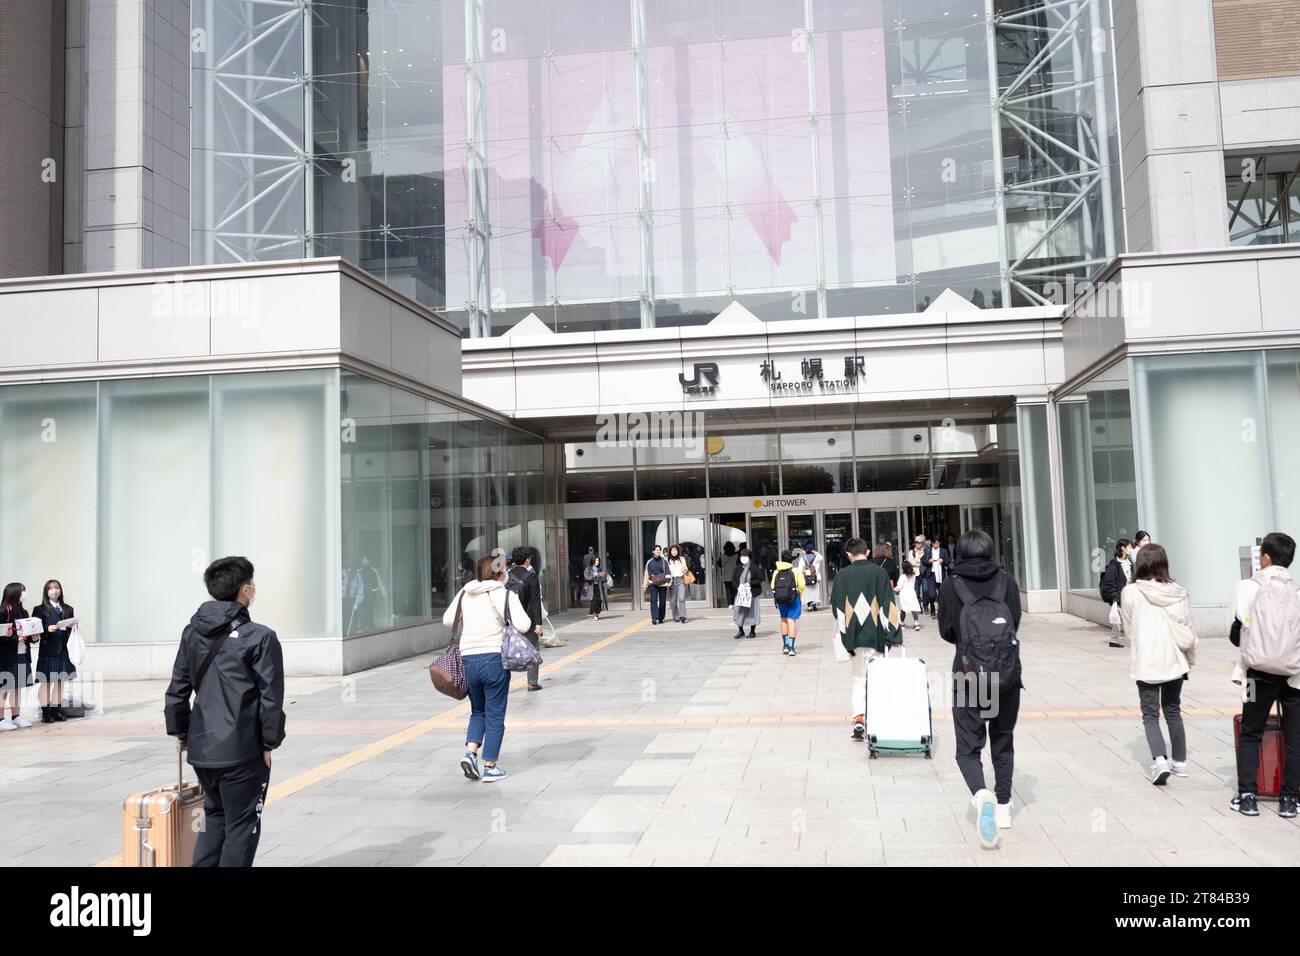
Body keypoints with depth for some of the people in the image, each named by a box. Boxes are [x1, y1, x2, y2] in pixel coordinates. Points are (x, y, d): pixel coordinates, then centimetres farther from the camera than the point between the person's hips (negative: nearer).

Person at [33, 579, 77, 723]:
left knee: (60, 681, 7)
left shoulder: (68, 609, 12)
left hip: (64, 650, 4)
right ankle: (45, 713, 2)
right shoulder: (40, 609, 0)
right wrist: (48, 629, -21)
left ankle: (57, 711, 14)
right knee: (46, 682, -2)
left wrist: (72, 625, -7)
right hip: (48, 651, -4)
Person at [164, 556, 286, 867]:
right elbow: (271, 697, -12)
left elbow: (177, 689, 10)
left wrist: (181, 733, 19)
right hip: (241, 750, -6)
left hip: (202, 747, 6)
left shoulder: (192, 632, 6)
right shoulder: (260, 637, -13)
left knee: (215, 817, 24)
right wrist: (269, 743, -2)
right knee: (241, 826, 6)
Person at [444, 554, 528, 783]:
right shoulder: (504, 594, -7)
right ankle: (490, 767, 10)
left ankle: (470, 753, 4)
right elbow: (522, 625, -15)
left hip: (468, 659, 4)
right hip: (494, 659, -4)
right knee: (495, 715, 7)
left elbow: (448, 620, 12)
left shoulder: (465, 593, 7)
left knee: (478, 711, 22)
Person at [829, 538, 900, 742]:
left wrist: (841, 633, 13)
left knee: (859, 678, 12)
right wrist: (894, 634, -1)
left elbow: (836, 606, 2)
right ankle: (870, 724, 9)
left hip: (853, 636, 1)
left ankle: (858, 718, -6)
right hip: (875, 636, -1)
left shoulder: (842, 575, -1)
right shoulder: (879, 572, -4)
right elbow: (889, 604, -5)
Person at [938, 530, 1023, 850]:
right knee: (1003, 743, 20)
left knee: (968, 748, 5)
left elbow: (946, 632, 2)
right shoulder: (1007, 581, 0)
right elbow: (1015, 624, 6)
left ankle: (981, 793, -22)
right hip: (1008, 675, 2)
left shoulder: (950, 586, -4)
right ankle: (1003, 806, 22)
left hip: (969, 677, -2)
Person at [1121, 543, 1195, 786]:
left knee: (1150, 714, 5)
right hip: (1174, 661, 3)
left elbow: (1128, 629, 1)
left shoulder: (1130, 593, -10)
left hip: (1145, 663, -3)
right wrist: (1190, 659, 15)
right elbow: (1187, 632, 0)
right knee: (1173, 711, 19)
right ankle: (1179, 761, 26)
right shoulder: (1178, 593, -4)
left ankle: (1160, 759, -13)